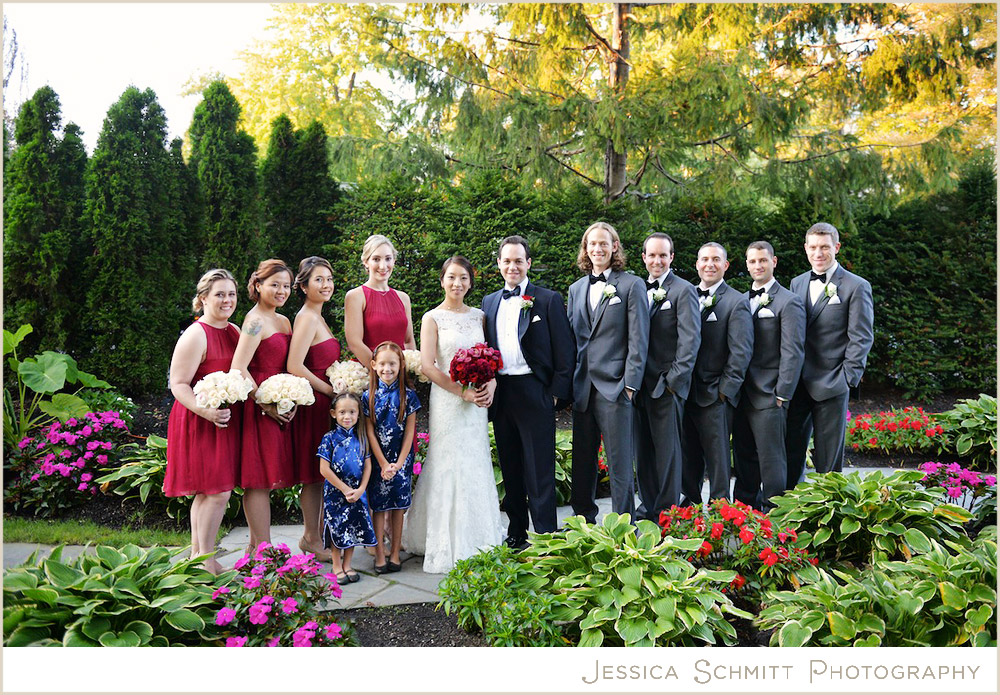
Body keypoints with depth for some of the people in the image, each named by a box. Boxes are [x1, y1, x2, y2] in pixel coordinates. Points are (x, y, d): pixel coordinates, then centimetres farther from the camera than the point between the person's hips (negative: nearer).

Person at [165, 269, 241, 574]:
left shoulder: (235, 331, 12)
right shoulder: (196, 335, -14)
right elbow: (178, 384, -17)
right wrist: (205, 410, -29)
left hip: (226, 420, 8)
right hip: (199, 422, -8)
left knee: (207, 492, 15)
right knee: (218, 491, -8)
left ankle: (197, 554, 26)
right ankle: (207, 561, 4)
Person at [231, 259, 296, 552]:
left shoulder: (284, 321, 16)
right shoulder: (255, 320, -10)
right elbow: (238, 369, -18)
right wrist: (266, 405, -15)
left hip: (279, 408, 8)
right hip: (258, 407, -8)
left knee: (266, 478, 12)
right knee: (260, 478, -3)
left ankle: (255, 545, 21)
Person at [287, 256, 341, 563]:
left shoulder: (317, 318, 15)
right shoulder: (307, 319, -15)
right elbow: (294, 367, -23)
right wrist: (330, 389, -16)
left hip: (323, 402, 9)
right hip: (312, 403, -9)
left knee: (320, 474, 14)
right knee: (314, 474, 0)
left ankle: (312, 534, 25)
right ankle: (311, 538, 12)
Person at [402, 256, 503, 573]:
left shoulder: (478, 316, 11)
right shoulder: (433, 318, -2)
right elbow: (427, 366, -10)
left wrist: (491, 384, -7)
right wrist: (462, 391, -17)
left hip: (476, 401, 5)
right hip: (447, 401, -4)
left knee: (476, 466, 9)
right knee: (450, 467, -2)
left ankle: (478, 542, 22)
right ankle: (450, 547, 10)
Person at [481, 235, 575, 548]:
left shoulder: (548, 300, -1)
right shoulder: (489, 303, 14)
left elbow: (564, 352, -3)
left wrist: (557, 393, -9)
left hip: (534, 393, -5)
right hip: (500, 394, 5)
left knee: (539, 471, -2)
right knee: (510, 469, 13)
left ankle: (545, 537, 7)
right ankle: (516, 532, 25)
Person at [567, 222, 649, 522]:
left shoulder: (632, 285, 0)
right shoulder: (576, 288, 16)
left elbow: (638, 339, -5)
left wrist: (630, 383, -12)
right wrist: (569, 382, 9)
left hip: (614, 385, -5)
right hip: (582, 387, 5)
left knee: (620, 460, -1)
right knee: (582, 460, 12)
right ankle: (583, 520, 25)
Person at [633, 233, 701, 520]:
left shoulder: (683, 290, -5)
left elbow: (690, 340, -10)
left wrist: (673, 379, -14)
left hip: (666, 386, -6)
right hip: (640, 386, 6)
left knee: (668, 451, 2)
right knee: (642, 450, 13)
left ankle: (667, 511, 13)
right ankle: (648, 506, 26)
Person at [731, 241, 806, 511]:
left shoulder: (788, 302, -5)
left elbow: (793, 353, -10)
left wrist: (782, 395, -14)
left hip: (769, 397, -6)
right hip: (741, 395, 6)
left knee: (771, 462, -1)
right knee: (743, 460, 14)